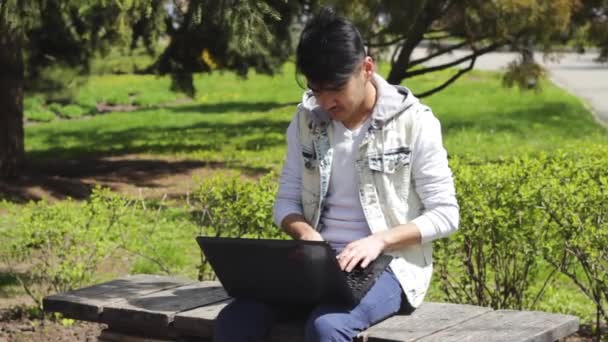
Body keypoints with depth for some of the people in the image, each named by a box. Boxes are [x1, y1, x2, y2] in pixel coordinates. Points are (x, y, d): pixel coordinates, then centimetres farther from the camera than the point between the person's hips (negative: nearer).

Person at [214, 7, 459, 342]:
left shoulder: (413, 122, -7)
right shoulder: (306, 119, 6)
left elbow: (445, 214, -6)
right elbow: (286, 201, 12)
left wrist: (379, 240, -20)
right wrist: (306, 233, -11)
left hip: (389, 264, -4)